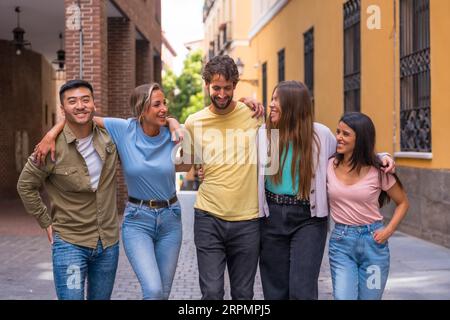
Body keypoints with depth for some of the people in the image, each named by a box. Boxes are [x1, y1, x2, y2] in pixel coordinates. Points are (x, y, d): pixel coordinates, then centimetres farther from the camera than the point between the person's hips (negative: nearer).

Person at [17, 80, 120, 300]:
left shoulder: (109, 137, -4)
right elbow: (26, 185, -1)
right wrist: (46, 222, 0)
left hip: (109, 242, 4)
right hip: (70, 242, -4)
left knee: (100, 298, 15)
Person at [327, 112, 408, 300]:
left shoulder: (378, 171, -5)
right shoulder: (329, 166, -2)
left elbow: (402, 202, 7)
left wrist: (389, 230, -5)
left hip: (373, 242, 0)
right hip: (340, 242, 1)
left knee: (369, 297, 11)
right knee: (343, 297, -10)